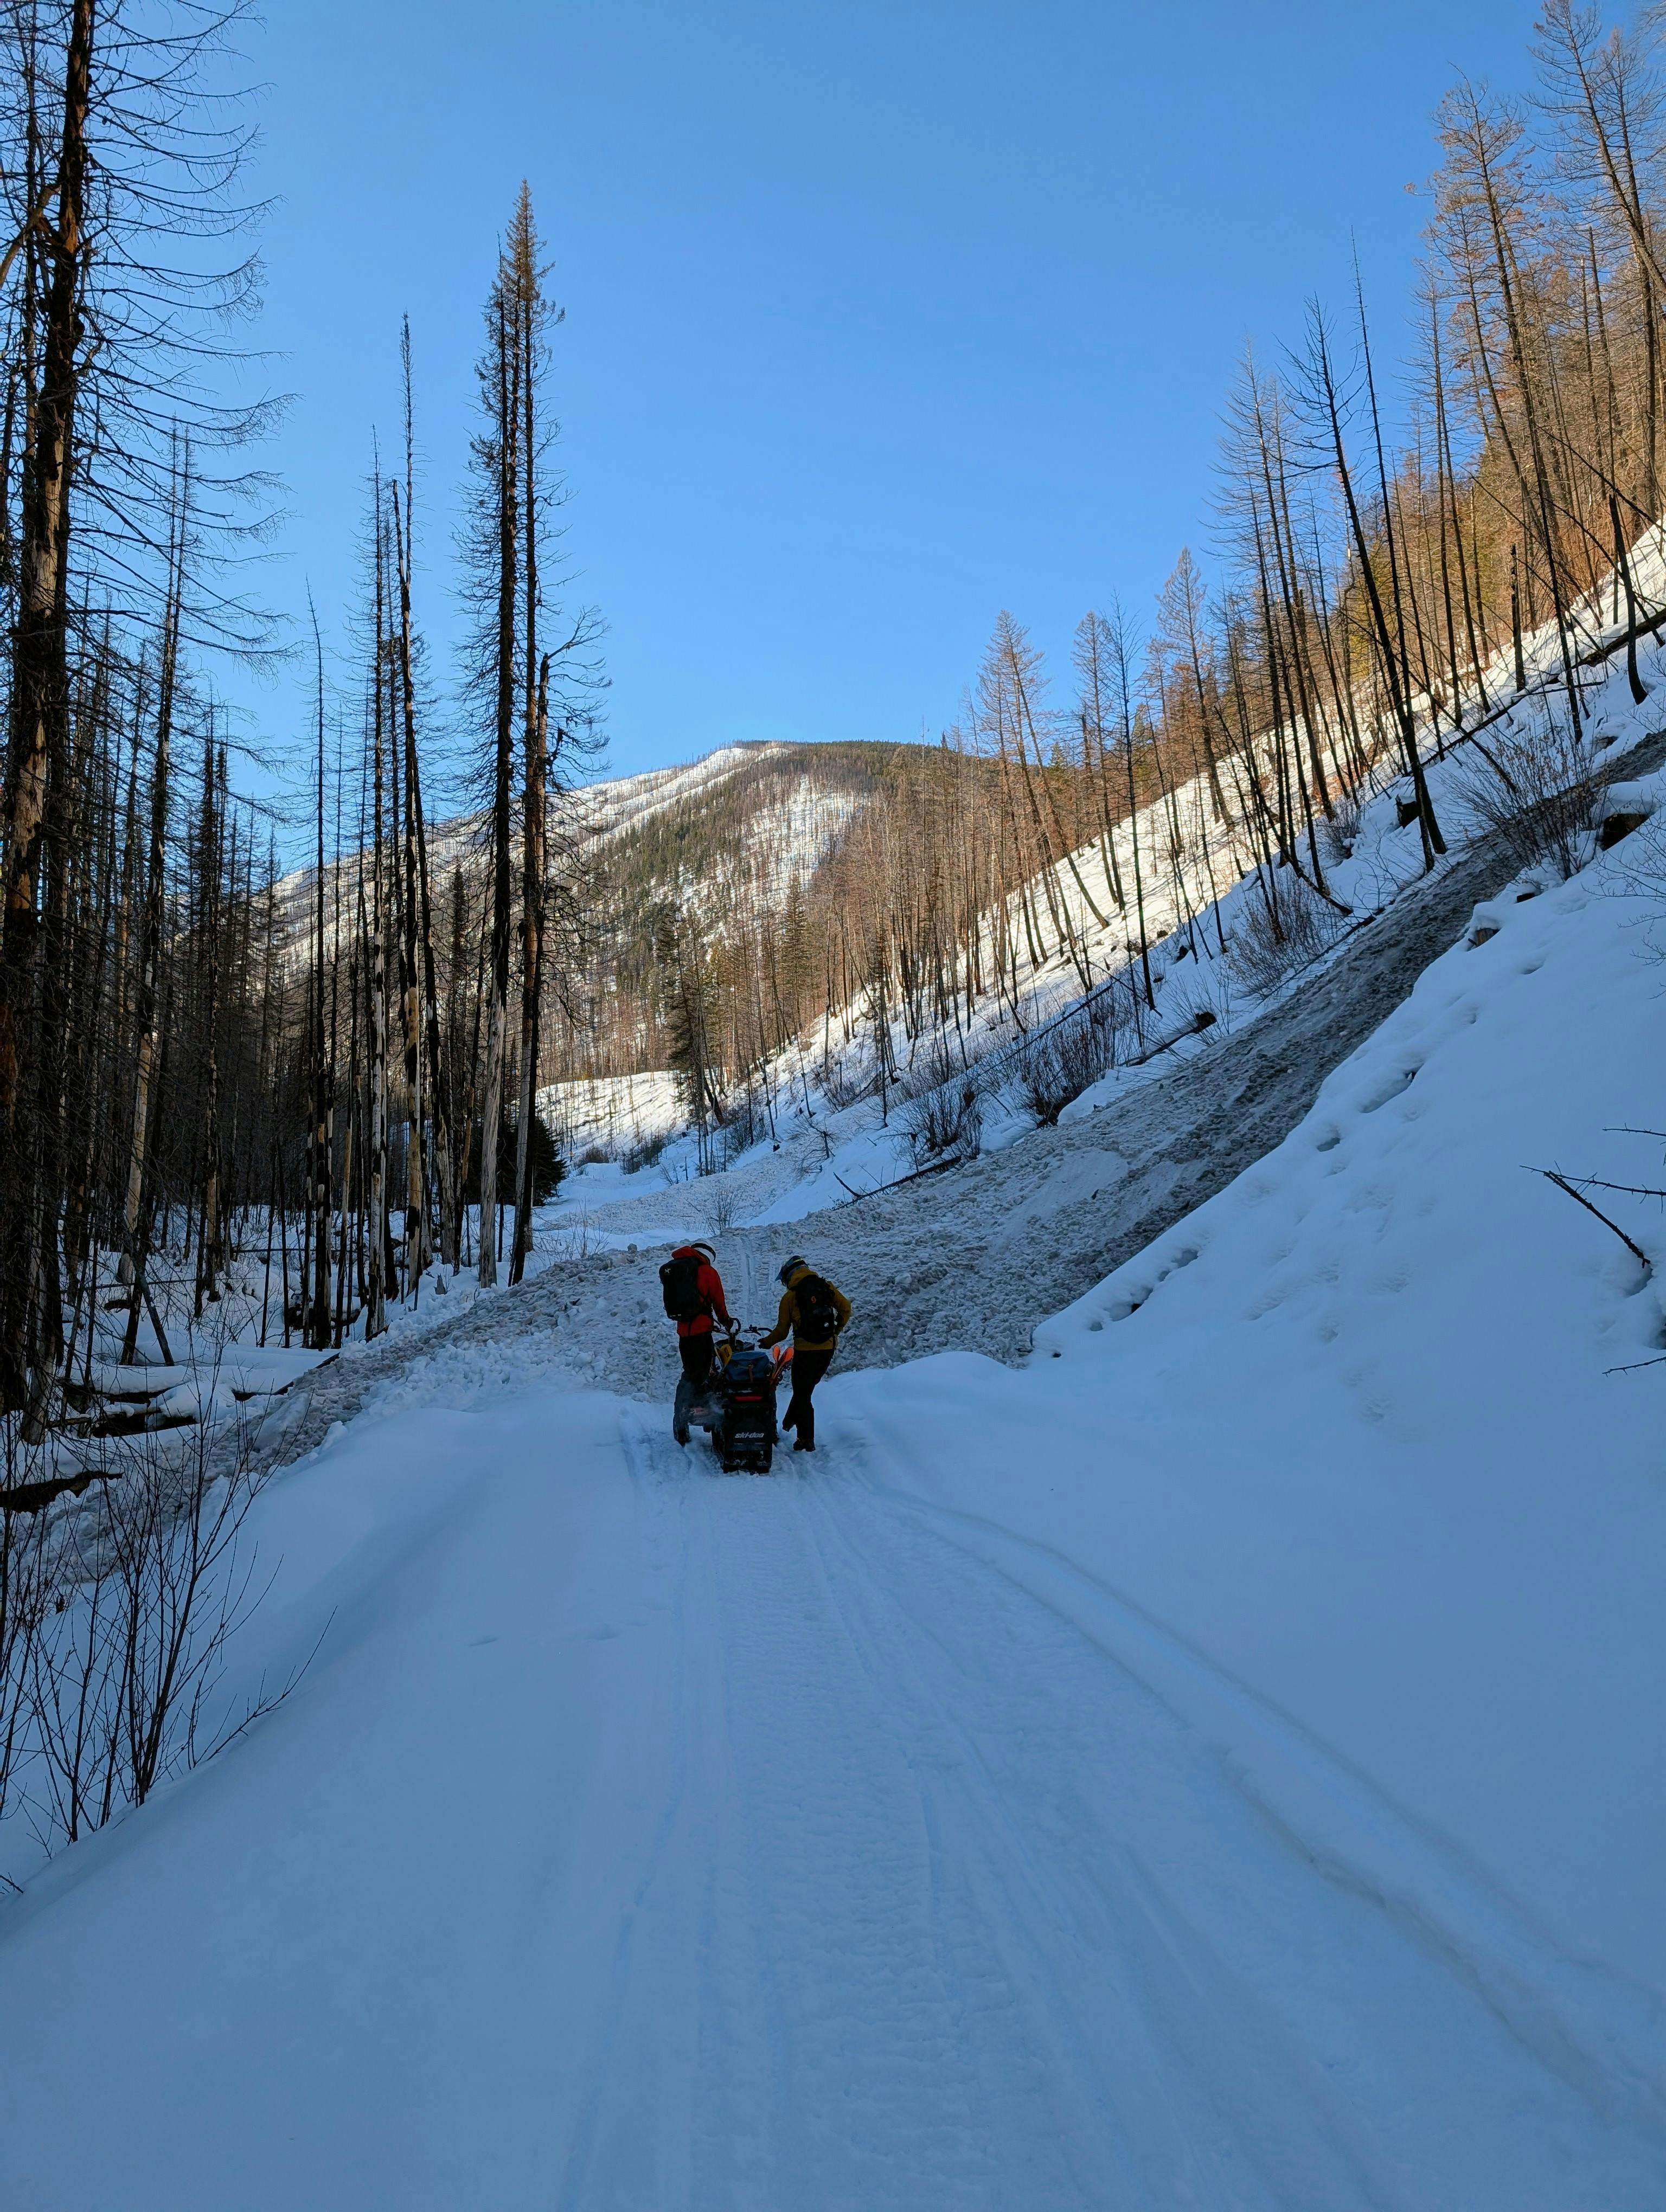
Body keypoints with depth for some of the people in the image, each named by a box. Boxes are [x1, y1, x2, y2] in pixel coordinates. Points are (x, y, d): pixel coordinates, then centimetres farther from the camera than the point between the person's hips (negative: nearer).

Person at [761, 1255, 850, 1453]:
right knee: (806, 1388, 21)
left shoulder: (790, 1296, -2)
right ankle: (790, 1423, 30)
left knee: (802, 1394, 6)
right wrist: (835, 1329, 14)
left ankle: (807, 1440, 6)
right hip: (828, 1348, 4)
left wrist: (766, 1342, 19)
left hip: (805, 1349, -4)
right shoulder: (826, 1286, 5)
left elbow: (782, 1330, 1)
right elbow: (845, 1307, 0)